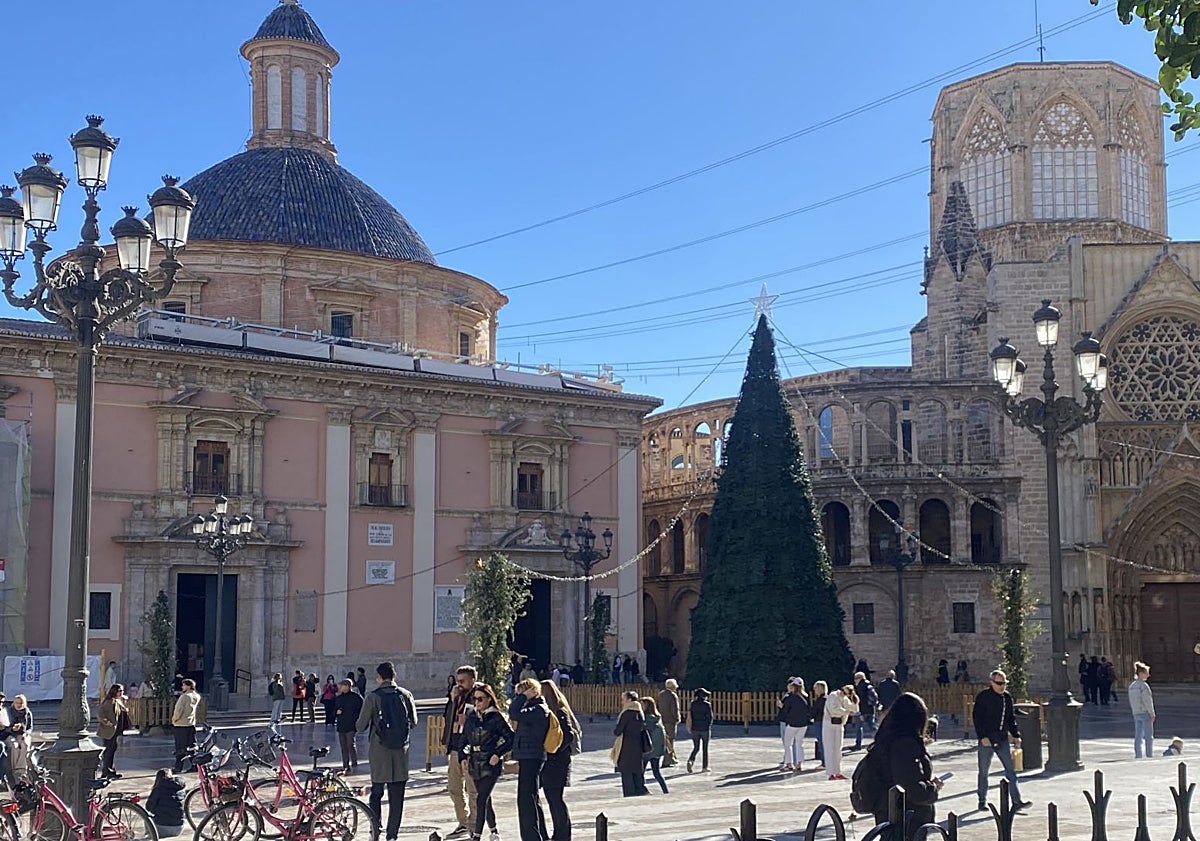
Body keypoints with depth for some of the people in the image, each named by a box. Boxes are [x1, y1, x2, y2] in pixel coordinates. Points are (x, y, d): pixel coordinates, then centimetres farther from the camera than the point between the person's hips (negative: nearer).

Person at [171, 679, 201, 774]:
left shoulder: (184, 696, -16)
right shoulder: (197, 697, 6)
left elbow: (178, 710, -19)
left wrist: (174, 720, -2)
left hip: (181, 725, -7)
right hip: (191, 724, 7)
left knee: (180, 748, -2)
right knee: (192, 747, 12)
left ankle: (178, 768, 0)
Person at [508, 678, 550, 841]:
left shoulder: (539, 709, -15)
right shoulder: (533, 708, 17)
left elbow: (514, 714, -28)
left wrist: (524, 696, -15)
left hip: (531, 758, -11)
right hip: (528, 758, 11)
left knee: (526, 799, -11)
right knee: (532, 799, 17)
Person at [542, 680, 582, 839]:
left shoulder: (560, 712, -13)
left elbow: (568, 736, -18)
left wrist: (553, 750, -16)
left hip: (556, 762, -9)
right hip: (547, 762, 9)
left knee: (556, 799, -5)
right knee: (552, 798, 12)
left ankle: (563, 835, 2)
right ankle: (559, 834, 20)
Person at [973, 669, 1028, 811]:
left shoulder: (1007, 697, 10)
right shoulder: (983, 697, -8)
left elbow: (1011, 718, 18)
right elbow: (977, 718, -11)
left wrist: (1016, 735, 10)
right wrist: (983, 736, -18)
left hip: (1002, 740, 5)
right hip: (987, 740, -5)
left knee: (1010, 771, 1)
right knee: (984, 772, 5)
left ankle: (1016, 801, 1)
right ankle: (982, 801, 15)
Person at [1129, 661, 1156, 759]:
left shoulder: (1131, 686, 9)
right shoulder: (1143, 685, -14)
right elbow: (1147, 701, -15)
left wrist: (1135, 710, 16)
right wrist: (1152, 713, -9)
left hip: (1136, 714, 7)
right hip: (1145, 713, -7)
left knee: (1138, 736, 8)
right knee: (1148, 736, 0)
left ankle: (1137, 755, 8)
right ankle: (1149, 755, 0)